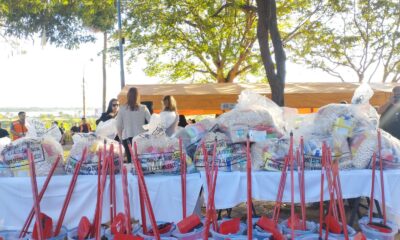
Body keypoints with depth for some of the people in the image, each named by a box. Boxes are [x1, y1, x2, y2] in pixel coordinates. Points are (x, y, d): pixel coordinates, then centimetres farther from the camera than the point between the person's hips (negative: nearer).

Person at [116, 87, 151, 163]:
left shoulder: (122, 109, -1)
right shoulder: (143, 108, -2)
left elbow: (118, 126, 2)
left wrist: (121, 137, 13)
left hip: (127, 138, 0)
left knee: (130, 160, 3)